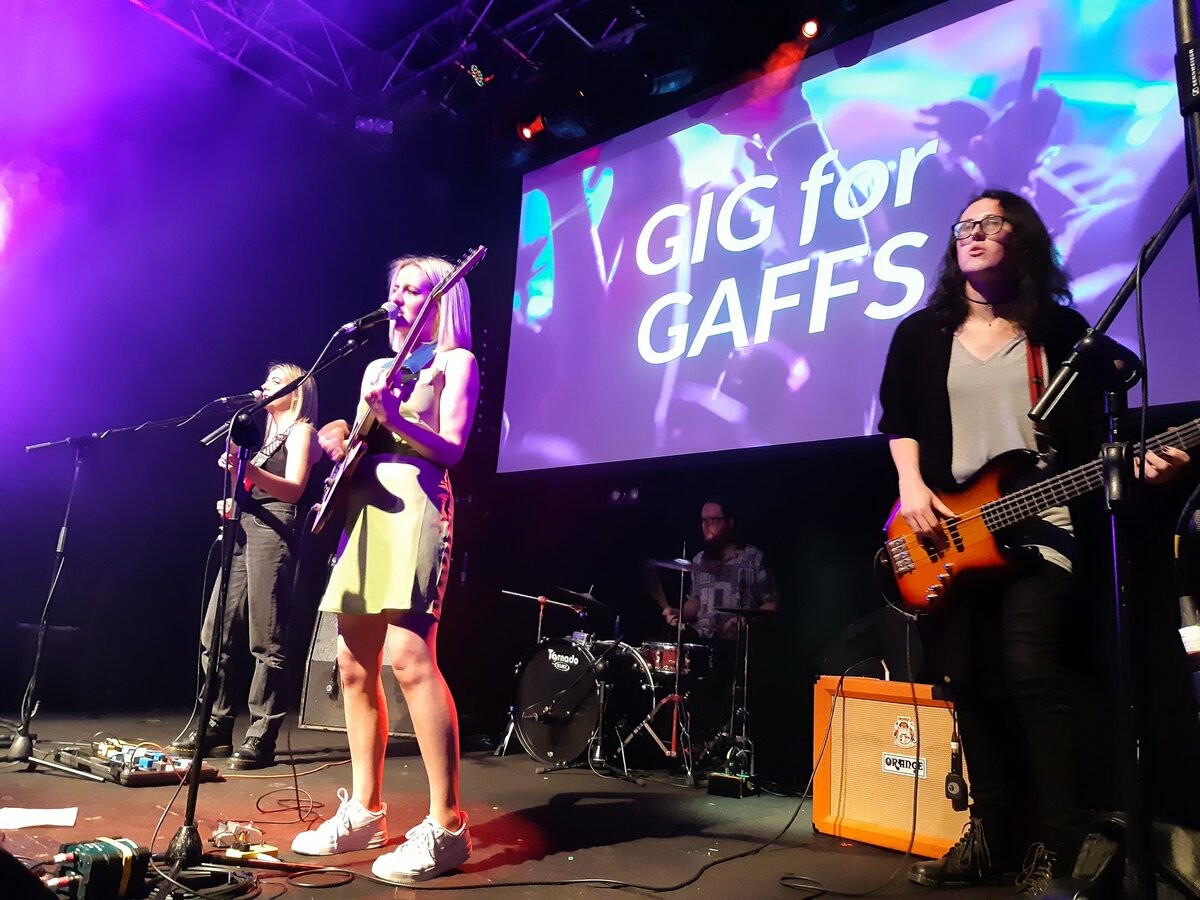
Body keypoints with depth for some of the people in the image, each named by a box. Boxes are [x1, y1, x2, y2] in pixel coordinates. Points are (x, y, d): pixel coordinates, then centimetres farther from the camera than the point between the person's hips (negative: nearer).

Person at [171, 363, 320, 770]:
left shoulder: (301, 429, 3)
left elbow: (293, 489, -13)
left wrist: (249, 470, -27)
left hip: (273, 530, -9)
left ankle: (261, 739, -8)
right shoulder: (270, 434, 27)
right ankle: (216, 728, 14)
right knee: (215, 634, 6)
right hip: (244, 529, 9)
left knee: (265, 641, -10)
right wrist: (233, 501, 7)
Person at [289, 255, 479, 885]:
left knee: (409, 656, -19)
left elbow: (452, 446, -7)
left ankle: (446, 825, -14)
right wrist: (340, 445, 3)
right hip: (364, 509, 8)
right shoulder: (377, 366, 25)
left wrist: (396, 417, -22)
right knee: (354, 664, 6)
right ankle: (365, 811, 16)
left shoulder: (455, 360, 5)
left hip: (413, 504, -8)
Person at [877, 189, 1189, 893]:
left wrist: (1136, 462, -15)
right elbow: (898, 418, 10)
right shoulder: (921, 333, 12)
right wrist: (912, 485, -5)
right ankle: (996, 834, 18)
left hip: (1040, 523, -2)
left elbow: (1093, 432, 5)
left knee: (1032, 673, -16)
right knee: (968, 681, 4)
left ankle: (1060, 846, -2)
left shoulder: (1061, 328, 7)